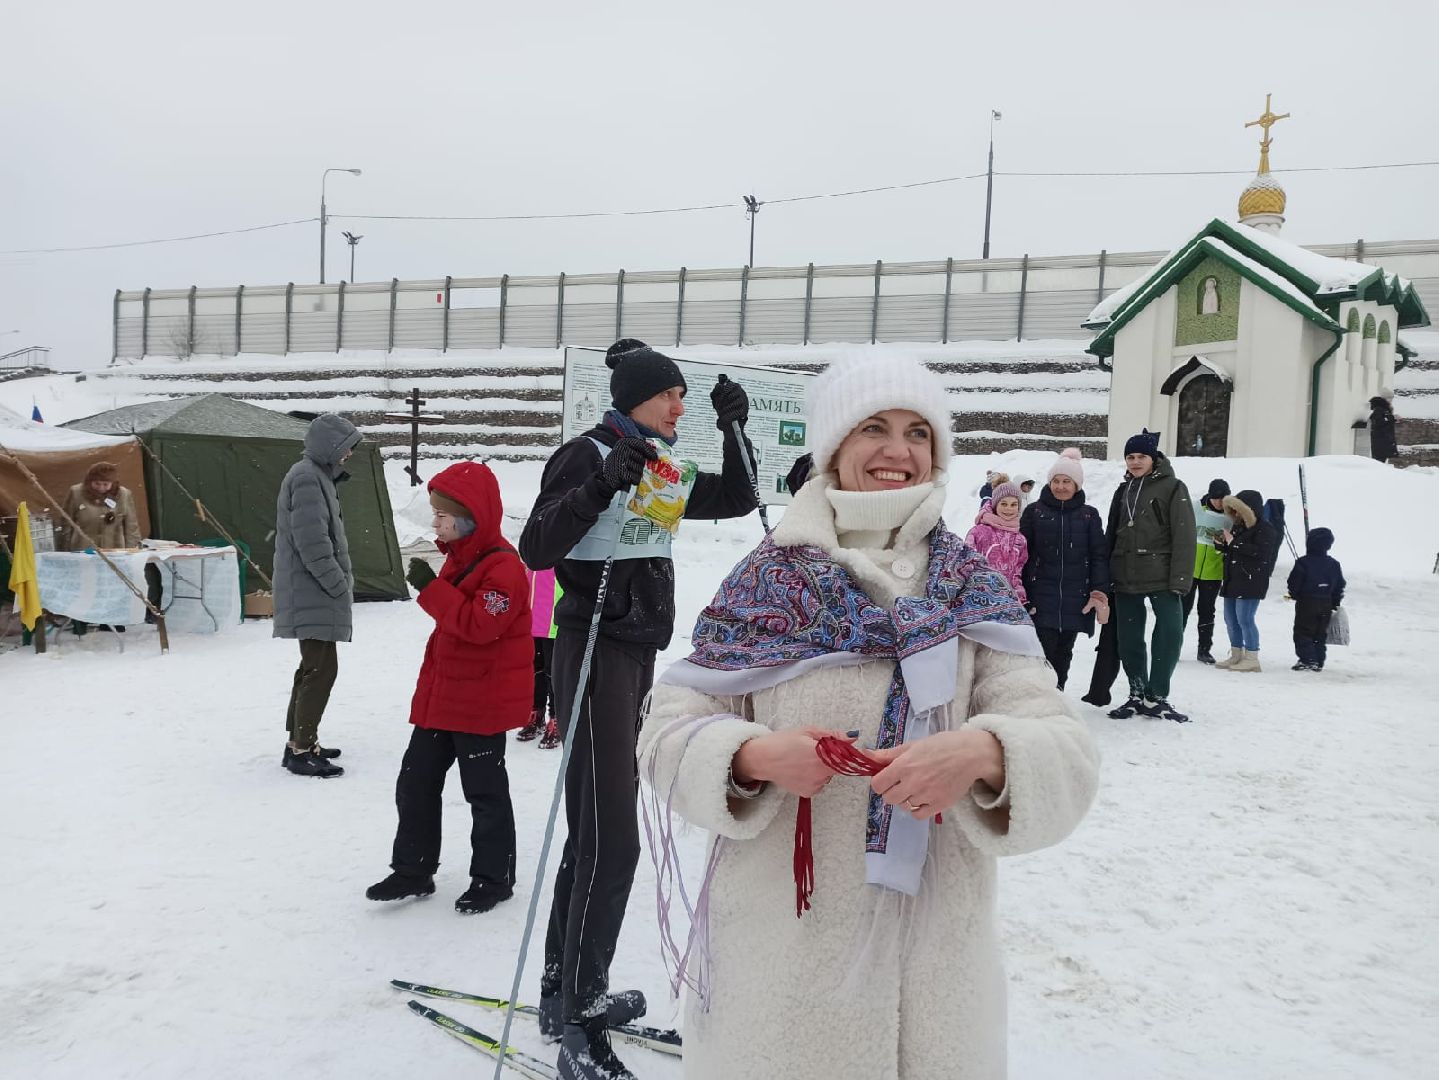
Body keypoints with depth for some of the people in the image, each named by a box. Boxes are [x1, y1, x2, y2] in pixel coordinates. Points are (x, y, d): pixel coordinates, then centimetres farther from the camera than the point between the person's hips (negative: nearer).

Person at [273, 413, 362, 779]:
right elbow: (312, 542, -23)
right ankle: (301, 750, -3)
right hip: (313, 595, -11)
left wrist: (342, 582, 16)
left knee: (314, 667, 16)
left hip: (313, 594, 11)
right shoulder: (306, 478, -16)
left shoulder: (318, 475, 17)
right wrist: (340, 585, -16)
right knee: (321, 669, -8)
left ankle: (301, 739, 25)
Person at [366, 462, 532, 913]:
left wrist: (431, 589, -27)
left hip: (482, 703, -9)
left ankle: (494, 877, 20)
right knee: (415, 782, 13)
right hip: (440, 697, 9)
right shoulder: (458, 557, 11)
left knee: (485, 791, 4)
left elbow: (479, 624, -30)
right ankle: (412, 870, 25)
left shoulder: (502, 566, -20)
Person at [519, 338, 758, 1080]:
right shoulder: (588, 455, -9)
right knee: (612, 837, -11)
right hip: (595, 647, -9)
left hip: (639, 649, 9)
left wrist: (733, 429, 9)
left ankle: (565, 991, 25)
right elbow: (536, 550, -19)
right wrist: (602, 485, -30)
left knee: (595, 828, 13)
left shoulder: (661, 468, 14)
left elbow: (736, 502, 20)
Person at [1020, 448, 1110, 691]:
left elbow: (1099, 556, 5)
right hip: (1041, 596, -2)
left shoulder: (1089, 515, 7)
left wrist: (1100, 592, -5)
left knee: (1063, 653, 11)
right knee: (1043, 651, -10)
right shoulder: (1034, 511, 3)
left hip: (1075, 599, 2)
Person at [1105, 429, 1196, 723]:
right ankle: (1138, 694, 21)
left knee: (1170, 634, -8)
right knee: (1128, 638, 8)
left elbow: (1184, 536, -9)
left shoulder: (1172, 487, -3)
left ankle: (1155, 697, 4)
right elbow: (1111, 535, 17)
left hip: (1161, 576, -5)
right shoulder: (1124, 490, 14)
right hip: (1126, 577, 5)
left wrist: (1180, 579, -16)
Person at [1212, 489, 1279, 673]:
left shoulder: (1265, 529, -8)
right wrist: (1221, 544, 5)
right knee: (1230, 618, 11)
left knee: (1245, 618, -10)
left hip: (1252, 581, -9)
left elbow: (1261, 553, -21)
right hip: (1233, 580, 9)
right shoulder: (1238, 526, 16)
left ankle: (1252, 658, -2)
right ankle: (1236, 656, 21)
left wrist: (1233, 543, -19)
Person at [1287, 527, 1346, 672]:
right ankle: (1319, 662, 15)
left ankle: (1307, 660, -6)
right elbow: (1340, 586, 9)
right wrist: (1335, 604, 18)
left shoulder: (1302, 562, -13)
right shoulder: (1334, 564, 4)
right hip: (1326, 605, 5)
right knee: (1321, 634, 13)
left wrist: (1294, 594, 9)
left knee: (1302, 633, 1)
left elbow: (1294, 583, -11)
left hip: (1306, 603, -5)